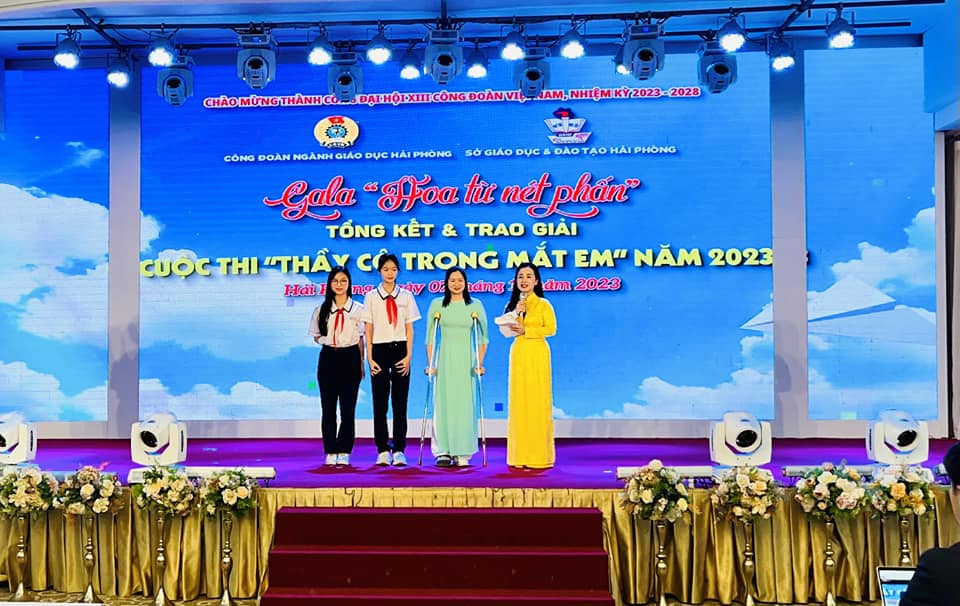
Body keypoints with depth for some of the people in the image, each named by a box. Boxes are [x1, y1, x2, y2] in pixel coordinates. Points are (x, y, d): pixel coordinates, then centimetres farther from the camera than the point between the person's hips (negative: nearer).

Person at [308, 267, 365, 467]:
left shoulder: (358, 309, 4)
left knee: (348, 408, 0)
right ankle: (331, 452, 8)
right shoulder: (322, 309, 8)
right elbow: (316, 335, 14)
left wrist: (361, 363, 2)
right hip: (328, 358, 2)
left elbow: (360, 338, 5)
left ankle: (344, 452, 7)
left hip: (350, 358, -1)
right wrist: (327, 342, -4)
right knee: (328, 407, 2)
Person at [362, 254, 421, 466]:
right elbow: (368, 329, 2)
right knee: (380, 403, 2)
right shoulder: (371, 297, 4)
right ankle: (382, 450, 9)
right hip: (379, 350, 0)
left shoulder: (406, 296, 6)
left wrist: (408, 356, -4)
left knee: (400, 402, 1)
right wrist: (370, 358, -4)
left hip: (400, 350, 0)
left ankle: (399, 451, 6)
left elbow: (409, 329, 5)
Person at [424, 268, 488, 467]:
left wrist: (479, 363, 0)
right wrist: (430, 363, 1)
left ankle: (462, 453, 4)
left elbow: (482, 338, 6)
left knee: (465, 404, -2)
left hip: (466, 359, 0)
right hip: (444, 358, 0)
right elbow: (430, 336, 7)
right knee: (443, 403, -2)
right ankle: (443, 452, 3)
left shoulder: (475, 305, 5)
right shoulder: (437, 304, 5)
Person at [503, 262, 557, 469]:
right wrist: (516, 314, -4)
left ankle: (540, 456, 3)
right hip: (518, 353, 5)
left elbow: (551, 328, -8)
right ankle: (520, 455, 11)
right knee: (519, 402, 4)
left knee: (537, 402, -3)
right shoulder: (514, 305, 13)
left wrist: (526, 330, -14)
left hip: (537, 354, -5)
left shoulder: (543, 304, -1)